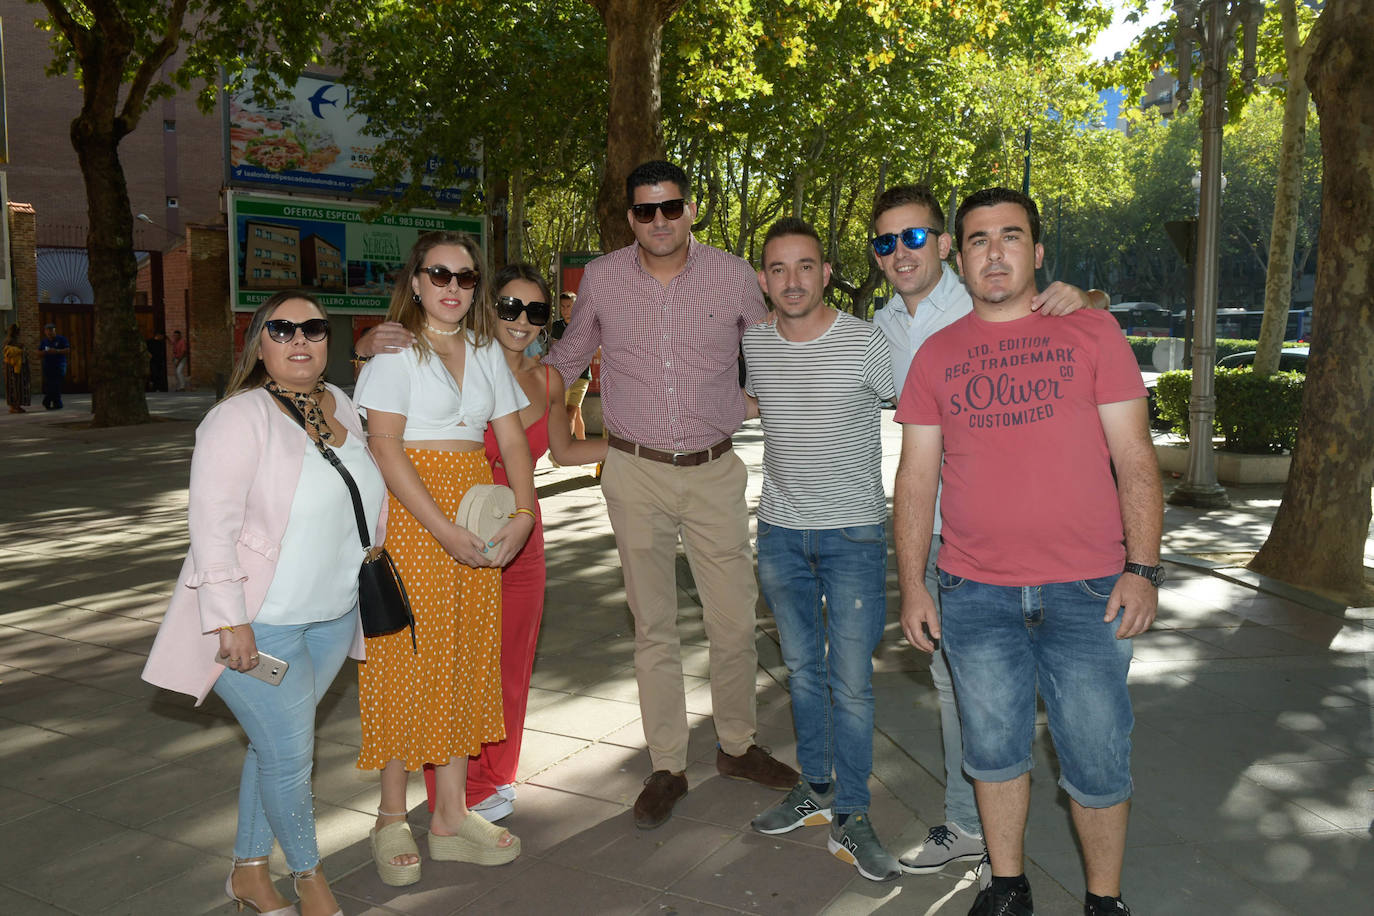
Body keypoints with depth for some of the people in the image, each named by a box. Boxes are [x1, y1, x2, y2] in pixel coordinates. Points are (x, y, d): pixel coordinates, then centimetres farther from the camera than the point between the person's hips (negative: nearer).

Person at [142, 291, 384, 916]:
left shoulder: (339, 407, 6)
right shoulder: (240, 418, -16)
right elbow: (213, 522, -21)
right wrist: (231, 621, -24)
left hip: (332, 615, 7)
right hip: (260, 624, -6)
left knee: (278, 743, 16)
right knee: (289, 755, -1)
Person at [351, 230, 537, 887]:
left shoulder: (486, 351, 13)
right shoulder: (393, 348, -4)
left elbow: (513, 441, 10)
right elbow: (385, 447, -13)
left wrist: (523, 515, -6)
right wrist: (444, 530, -19)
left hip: (476, 510, 6)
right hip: (409, 514, -5)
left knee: (467, 657, 8)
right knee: (405, 659, 0)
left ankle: (451, 815, 19)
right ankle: (392, 819, 15)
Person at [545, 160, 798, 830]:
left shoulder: (734, 276, -1)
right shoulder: (601, 278, 0)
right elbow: (569, 353, 17)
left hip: (715, 472, 0)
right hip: (636, 473, 0)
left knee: (735, 617, 5)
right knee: (652, 625, 7)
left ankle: (737, 744, 28)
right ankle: (666, 768, 19)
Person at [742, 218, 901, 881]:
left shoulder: (864, 343, -11)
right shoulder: (752, 345, 1)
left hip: (853, 532, -4)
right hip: (780, 530, 4)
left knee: (851, 681, -3)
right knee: (801, 668, 14)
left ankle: (850, 817, 11)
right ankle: (816, 788, 30)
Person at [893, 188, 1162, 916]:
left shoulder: (1091, 331, 3)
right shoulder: (936, 355, 7)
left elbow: (1134, 459, 1)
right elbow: (916, 476, 7)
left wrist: (1142, 567, -7)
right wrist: (912, 585, 2)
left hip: (1086, 591, -1)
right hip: (975, 595, 2)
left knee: (1097, 763, 5)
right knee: (994, 750, 13)